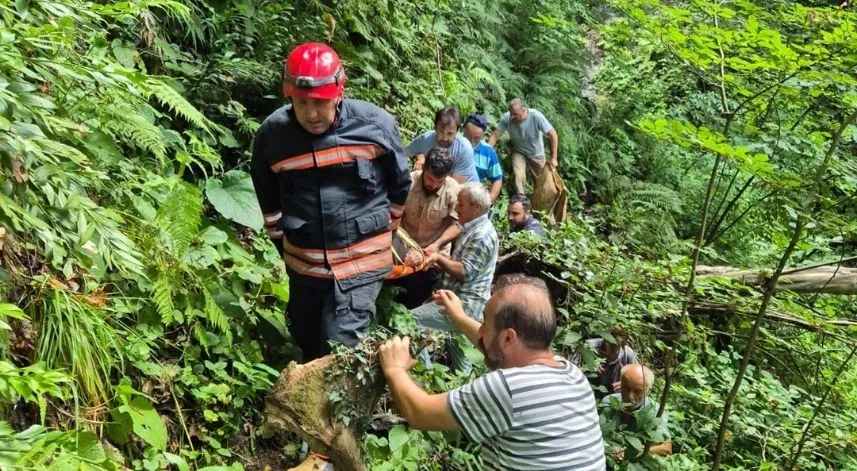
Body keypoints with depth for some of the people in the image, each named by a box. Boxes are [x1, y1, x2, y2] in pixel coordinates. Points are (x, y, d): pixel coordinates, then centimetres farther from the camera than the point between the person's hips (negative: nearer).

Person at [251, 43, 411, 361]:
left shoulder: (375, 124, -14)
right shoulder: (272, 133, -9)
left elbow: (400, 185, 3)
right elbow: (268, 198, 10)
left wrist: (382, 233, 13)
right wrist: (283, 244, 15)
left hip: (362, 261, -3)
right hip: (304, 265, 4)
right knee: (308, 346, 18)